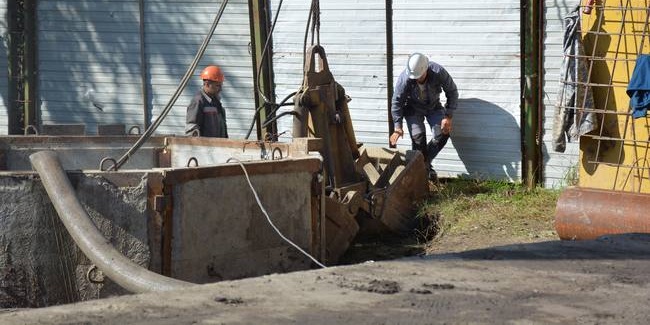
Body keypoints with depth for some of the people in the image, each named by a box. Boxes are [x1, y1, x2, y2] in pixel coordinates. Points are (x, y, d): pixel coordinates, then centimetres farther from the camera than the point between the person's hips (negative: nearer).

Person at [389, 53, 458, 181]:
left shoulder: (438, 72, -31)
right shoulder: (404, 79, -32)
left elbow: (452, 92, -17)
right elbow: (396, 101, -20)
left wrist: (448, 116, -21)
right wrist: (398, 126, -23)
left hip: (434, 106, 2)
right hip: (413, 108, -2)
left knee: (443, 134, -13)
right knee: (418, 136, -19)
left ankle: (426, 160, 9)